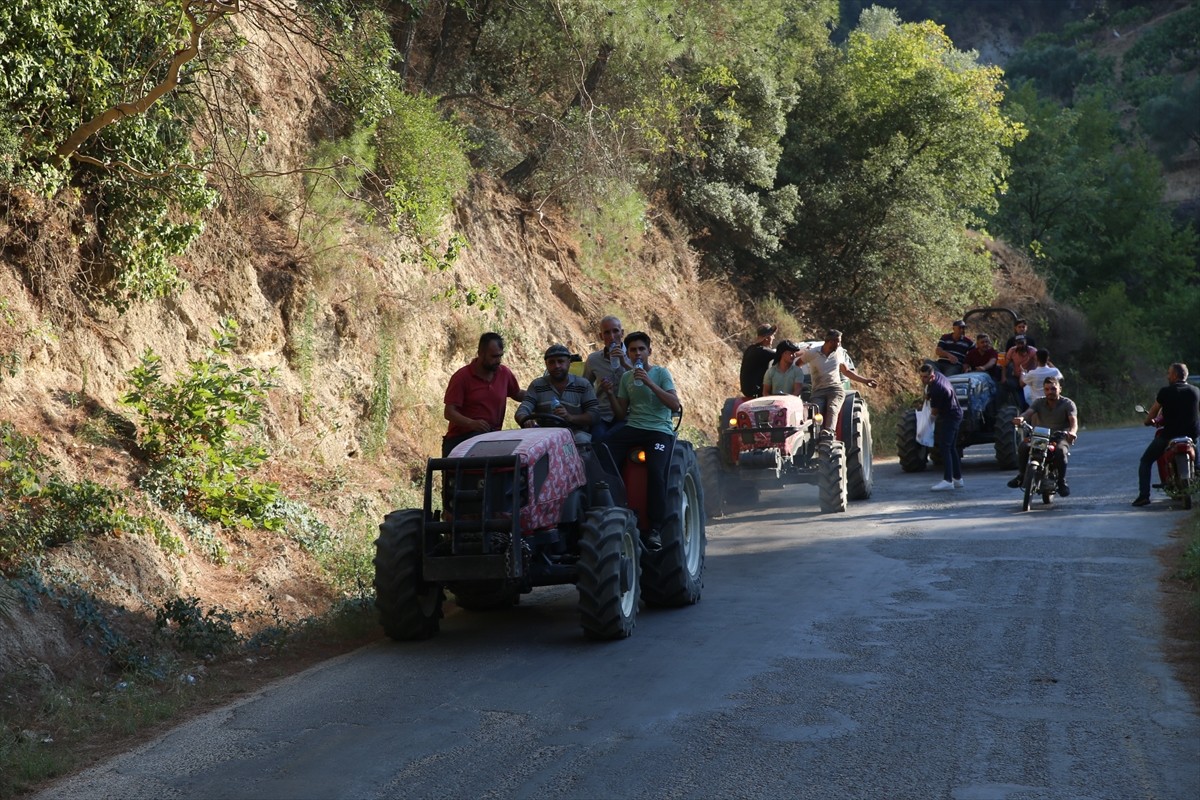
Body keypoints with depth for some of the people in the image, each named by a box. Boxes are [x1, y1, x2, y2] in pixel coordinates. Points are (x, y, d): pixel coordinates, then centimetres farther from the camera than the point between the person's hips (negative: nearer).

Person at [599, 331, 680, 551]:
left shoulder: (661, 373, 4)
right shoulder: (626, 378, 17)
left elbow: (675, 405, -10)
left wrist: (649, 383, -16)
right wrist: (610, 394, -1)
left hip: (659, 430, -4)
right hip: (632, 428, 4)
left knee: (655, 470, -32)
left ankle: (655, 529, -25)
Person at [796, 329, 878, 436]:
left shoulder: (839, 353, 15)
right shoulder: (812, 353, 3)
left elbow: (846, 371, 28)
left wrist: (865, 380, 26)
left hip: (836, 389, 0)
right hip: (818, 392, 0)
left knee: (832, 409, -33)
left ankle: (828, 433, -57)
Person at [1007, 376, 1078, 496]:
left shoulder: (1068, 403, -1)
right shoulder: (1039, 402, 8)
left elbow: (1073, 420, -18)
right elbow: (1028, 412, -11)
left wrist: (1072, 431, -43)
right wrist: (1020, 418, -37)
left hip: (1061, 437, -3)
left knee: (1060, 451, -37)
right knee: (1023, 446, -25)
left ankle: (1062, 481, -19)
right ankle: (1021, 475, -9)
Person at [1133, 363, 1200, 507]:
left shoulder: (1165, 392, -8)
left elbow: (1153, 412, 2)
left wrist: (1149, 421, 23)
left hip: (1169, 434, -4)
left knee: (1145, 461, 11)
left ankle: (1144, 495, -1)